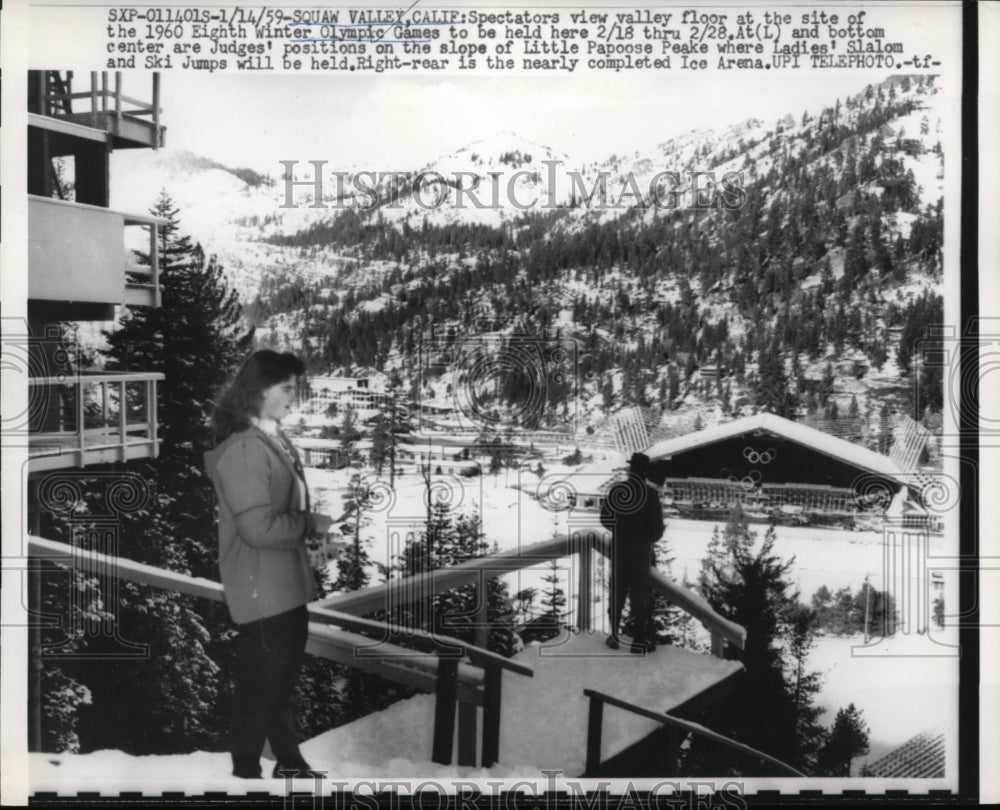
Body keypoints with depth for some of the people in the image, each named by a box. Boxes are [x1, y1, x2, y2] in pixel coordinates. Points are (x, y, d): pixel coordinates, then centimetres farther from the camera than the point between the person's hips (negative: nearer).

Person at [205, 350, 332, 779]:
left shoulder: (274, 439, 8)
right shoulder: (242, 449, -22)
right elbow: (259, 527, -26)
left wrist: (312, 519, 1)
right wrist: (312, 524, -15)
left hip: (289, 583, 9)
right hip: (262, 588, -9)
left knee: (284, 677, 21)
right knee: (260, 683, 5)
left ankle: (289, 761, 37)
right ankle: (246, 770, 23)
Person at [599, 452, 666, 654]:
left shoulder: (615, 491, -5)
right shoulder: (651, 495, -14)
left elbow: (605, 520, 1)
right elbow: (656, 529, -13)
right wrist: (647, 537, 8)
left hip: (618, 549, 3)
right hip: (641, 552, -3)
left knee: (617, 592, 14)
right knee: (640, 594, 6)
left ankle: (614, 636, 20)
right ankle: (640, 640, 9)